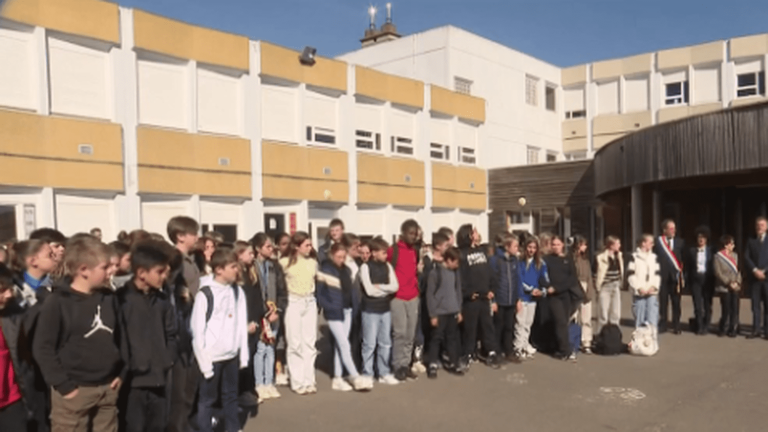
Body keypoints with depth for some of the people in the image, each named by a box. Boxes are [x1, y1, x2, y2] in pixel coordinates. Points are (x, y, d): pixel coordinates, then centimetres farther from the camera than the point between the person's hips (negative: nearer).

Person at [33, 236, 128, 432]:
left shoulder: (109, 298, 8)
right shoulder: (57, 302, -10)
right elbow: (42, 348, -11)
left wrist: (121, 372, 8)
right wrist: (63, 384, -13)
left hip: (108, 387, 6)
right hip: (74, 390, -5)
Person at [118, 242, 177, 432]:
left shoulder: (162, 300, 9)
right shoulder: (122, 299, -12)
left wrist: (168, 359, 4)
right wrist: (128, 365, -14)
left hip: (158, 377, 6)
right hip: (133, 379, -6)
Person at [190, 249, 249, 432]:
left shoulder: (238, 291, 2)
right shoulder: (205, 295, -14)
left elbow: (242, 324, 5)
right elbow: (197, 330, -11)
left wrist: (244, 354, 4)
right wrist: (204, 361, -10)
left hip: (232, 354, 5)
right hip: (212, 356, -5)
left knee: (231, 395, 18)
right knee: (207, 398, 9)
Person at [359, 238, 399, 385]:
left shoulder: (387, 266, 7)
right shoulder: (366, 267, -8)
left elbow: (395, 286, -2)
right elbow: (369, 290, -15)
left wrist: (379, 287, -12)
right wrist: (386, 289, -5)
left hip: (385, 309, 5)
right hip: (370, 310, -5)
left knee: (386, 343, 11)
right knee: (370, 344, 1)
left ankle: (384, 373, 21)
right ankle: (367, 374, 12)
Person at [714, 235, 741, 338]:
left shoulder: (735, 255, 12)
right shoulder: (718, 256, -5)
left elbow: (738, 270, 12)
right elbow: (718, 273, -9)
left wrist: (737, 282, -3)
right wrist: (729, 283, -13)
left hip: (735, 287, 5)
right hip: (724, 287, -5)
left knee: (735, 309, 2)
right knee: (726, 309, -2)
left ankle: (733, 329, 12)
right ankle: (723, 329, 13)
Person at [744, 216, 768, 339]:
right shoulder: (751, 241, 13)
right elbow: (746, 257, 3)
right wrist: (755, 270, -10)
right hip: (755, 277, 2)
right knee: (756, 305, 2)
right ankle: (755, 330, 4)